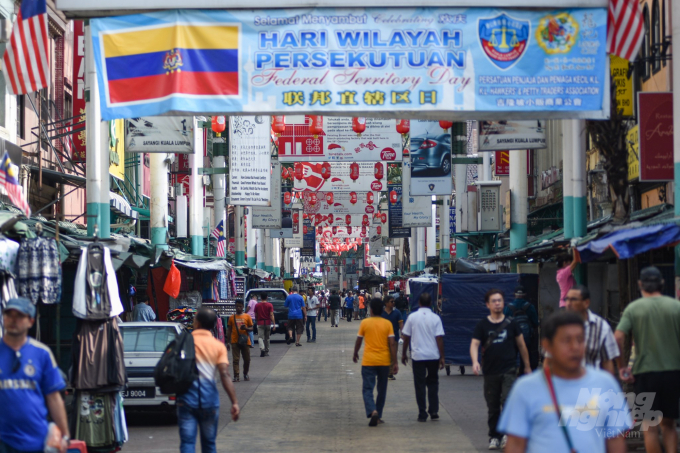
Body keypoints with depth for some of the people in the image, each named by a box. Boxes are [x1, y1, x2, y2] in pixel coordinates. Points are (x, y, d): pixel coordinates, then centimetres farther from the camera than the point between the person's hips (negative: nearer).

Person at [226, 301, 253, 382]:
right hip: (235, 341, 0)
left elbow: (251, 328, 6)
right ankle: (236, 376, -5)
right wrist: (228, 341, 4)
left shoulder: (247, 316, 4)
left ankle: (245, 374, 25)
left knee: (247, 359, 7)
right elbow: (229, 330, 9)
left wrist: (246, 328, -17)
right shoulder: (232, 317, 6)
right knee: (236, 359, -4)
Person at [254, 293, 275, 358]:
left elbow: (256, 315, 8)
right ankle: (266, 352, 21)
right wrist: (274, 324, -8)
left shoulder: (257, 305, 0)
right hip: (268, 323, 1)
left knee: (260, 337, -6)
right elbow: (271, 315, -9)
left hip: (260, 323, -1)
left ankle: (262, 348, -31)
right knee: (267, 338, 14)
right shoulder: (270, 305, -3)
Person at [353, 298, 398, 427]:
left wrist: (355, 354, 22)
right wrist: (394, 363, -3)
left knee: (368, 389, -2)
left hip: (368, 362, -2)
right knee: (382, 390, 17)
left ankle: (372, 411, -26)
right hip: (384, 361, 2)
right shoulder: (387, 324, -1)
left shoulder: (365, 323, -3)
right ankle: (379, 415, 22)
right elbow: (392, 344, -6)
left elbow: (358, 341, 4)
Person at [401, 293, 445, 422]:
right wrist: (442, 357, 0)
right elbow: (439, 338, -6)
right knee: (433, 383, 15)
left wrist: (403, 354, 13)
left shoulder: (412, 317, -2)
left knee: (420, 385, 4)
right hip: (433, 356, 1)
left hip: (418, 355, -1)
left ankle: (422, 414, 2)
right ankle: (434, 411, 10)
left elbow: (406, 337, 2)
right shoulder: (435, 318, -3)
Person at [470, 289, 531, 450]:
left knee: (508, 400, -19)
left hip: (509, 370, -1)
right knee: (493, 408, 7)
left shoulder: (511, 324, 4)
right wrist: (475, 361, -25)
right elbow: (474, 344, -6)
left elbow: (521, 345, 13)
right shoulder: (482, 325, 3)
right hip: (490, 372, 1)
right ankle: (494, 436, 17)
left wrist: (527, 366, 16)